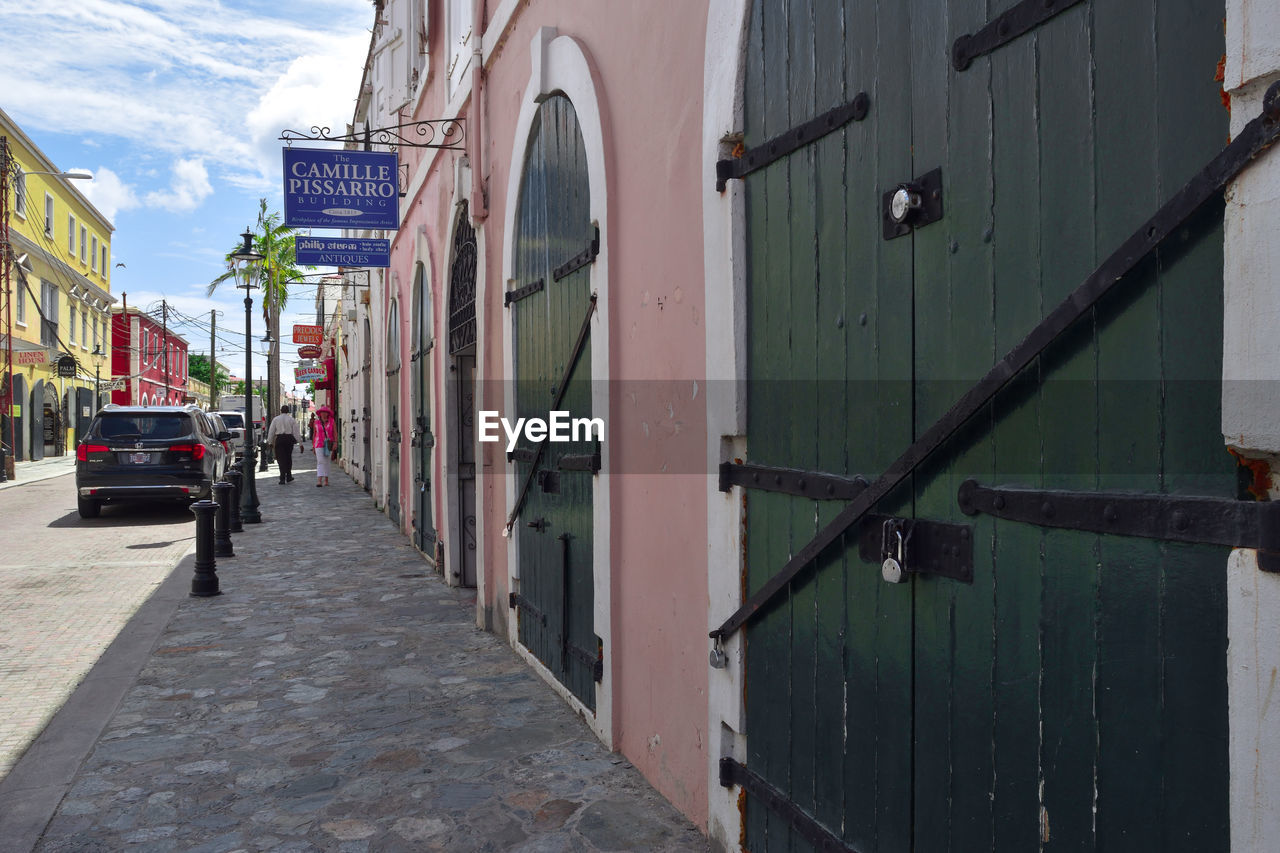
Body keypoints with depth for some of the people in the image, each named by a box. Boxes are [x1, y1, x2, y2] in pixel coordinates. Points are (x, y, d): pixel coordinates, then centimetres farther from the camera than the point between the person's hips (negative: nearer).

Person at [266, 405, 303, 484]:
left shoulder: (276, 419, 2)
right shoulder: (291, 419, 3)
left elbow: (271, 431, 3)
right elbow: (296, 432, 1)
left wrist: (270, 442, 10)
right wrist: (300, 443, 3)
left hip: (279, 439, -1)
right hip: (289, 438, 1)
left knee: (281, 459, 0)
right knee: (288, 458, 16)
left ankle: (282, 479, -7)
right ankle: (289, 477, 21)